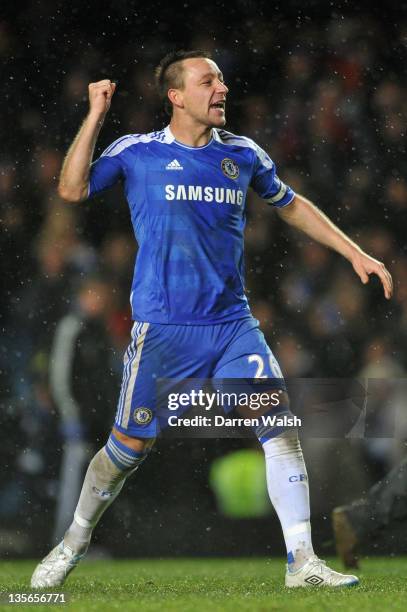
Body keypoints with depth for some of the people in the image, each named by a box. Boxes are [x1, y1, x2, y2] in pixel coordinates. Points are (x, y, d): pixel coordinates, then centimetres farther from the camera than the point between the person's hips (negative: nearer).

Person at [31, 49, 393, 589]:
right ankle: (72, 547, 26)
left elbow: (291, 206, 24)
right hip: (162, 330, -3)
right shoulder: (138, 153, 1)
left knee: (280, 424, -14)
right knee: (128, 447, 2)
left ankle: (302, 562, -10)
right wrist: (96, 115, -13)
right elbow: (72, 190, -9)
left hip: (232, 326, 3)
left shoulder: (243, 155, 10)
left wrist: (356, 253, 20)